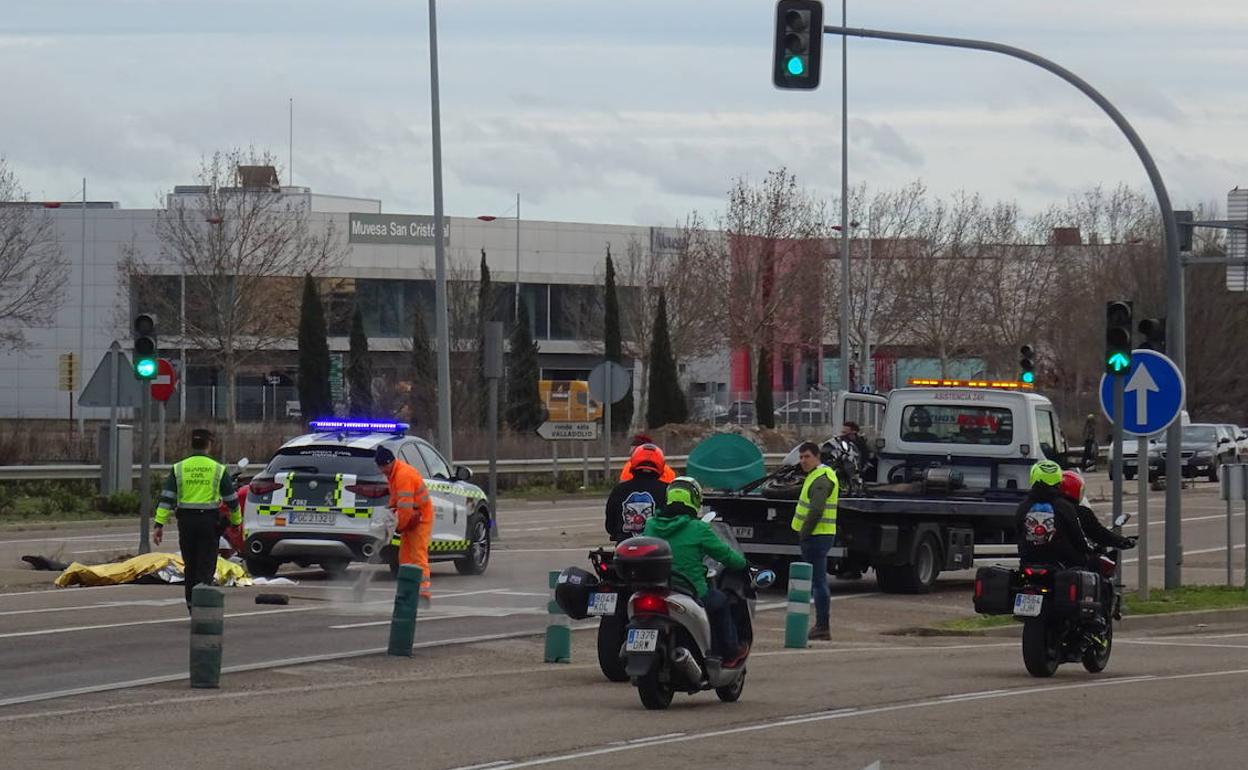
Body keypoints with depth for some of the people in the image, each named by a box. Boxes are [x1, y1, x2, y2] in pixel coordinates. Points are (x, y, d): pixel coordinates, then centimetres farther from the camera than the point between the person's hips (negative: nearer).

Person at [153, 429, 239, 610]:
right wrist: (237, 521, 20)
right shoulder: (218, 470, 0)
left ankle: (192, 606, 19)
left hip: (186, 521, 2)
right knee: (206, 566, -2)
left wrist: (159, 525, -2)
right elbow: (231, 499, 5)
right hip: (209, 522, -2)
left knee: (190, 566, 13)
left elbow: (166, 499, -2)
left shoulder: (178, 469, 3)